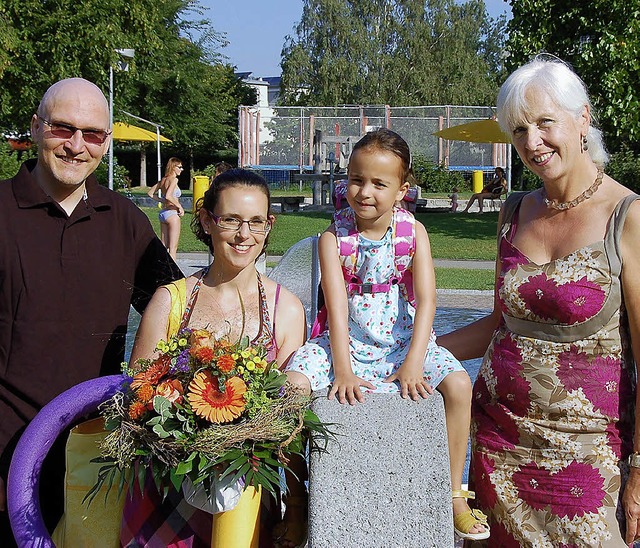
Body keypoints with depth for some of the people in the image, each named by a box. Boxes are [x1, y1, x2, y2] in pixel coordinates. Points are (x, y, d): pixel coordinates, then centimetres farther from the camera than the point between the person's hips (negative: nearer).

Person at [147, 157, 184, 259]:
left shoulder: (163, 180, 12)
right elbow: (168, 196, -26)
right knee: (173, 248, -5)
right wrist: (180, 207, -16)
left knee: (164, 247, 13)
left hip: (162, 213, 8)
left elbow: (150, 193, 18)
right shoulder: (173, 179, -12)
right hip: (172, 213, -8)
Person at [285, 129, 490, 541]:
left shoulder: (413, 233, -5)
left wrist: (413, 364, -24)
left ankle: (454, 493, -3)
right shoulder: (334, 238, -7)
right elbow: (337, 306, -14)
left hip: (403, 341, 1)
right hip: (347, 342, 0)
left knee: (459, 384, -22)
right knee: (293, 382, -24)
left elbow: (426, 301, -13)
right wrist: (343, 368, -24)